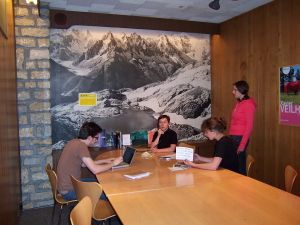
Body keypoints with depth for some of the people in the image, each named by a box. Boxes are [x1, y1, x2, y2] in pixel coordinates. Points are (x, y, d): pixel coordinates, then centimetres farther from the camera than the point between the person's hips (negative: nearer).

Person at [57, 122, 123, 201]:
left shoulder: (74, 142, 5)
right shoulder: (81, 146, -23)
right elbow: (95, 170, -26)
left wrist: (104, 161, 12)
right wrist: (113, 163, -11)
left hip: (65, 185, 9)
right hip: (69, 191, -9)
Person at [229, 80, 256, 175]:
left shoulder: (248, 104, -9)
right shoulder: (238, 103, 13)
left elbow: (249, 126, -13)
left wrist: (242, 145, -15)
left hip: (240, 138, -7)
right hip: (233, 137, 7)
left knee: (240, 166, 0)